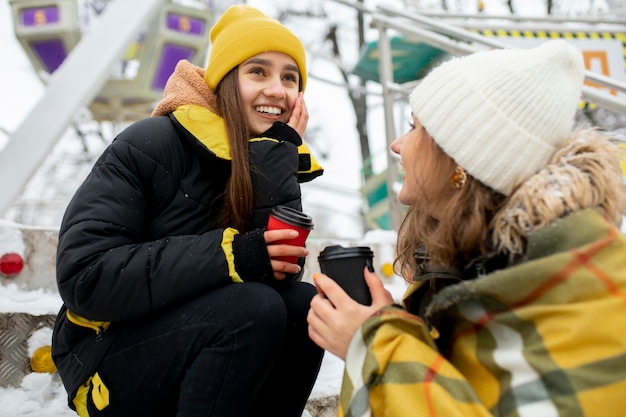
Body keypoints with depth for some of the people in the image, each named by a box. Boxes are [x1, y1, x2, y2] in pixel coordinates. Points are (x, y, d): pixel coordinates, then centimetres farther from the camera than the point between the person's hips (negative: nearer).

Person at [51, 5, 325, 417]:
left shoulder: (277, 165, 0)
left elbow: (282, 271, -15)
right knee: (255, 306, -28)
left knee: (304, 304, -19)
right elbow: (84, 275, -24)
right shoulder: (152, 145, -16)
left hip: (199, 334, 6)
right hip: (109, 361, -5)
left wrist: (278, 155, -19)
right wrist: (228, 255, -32)